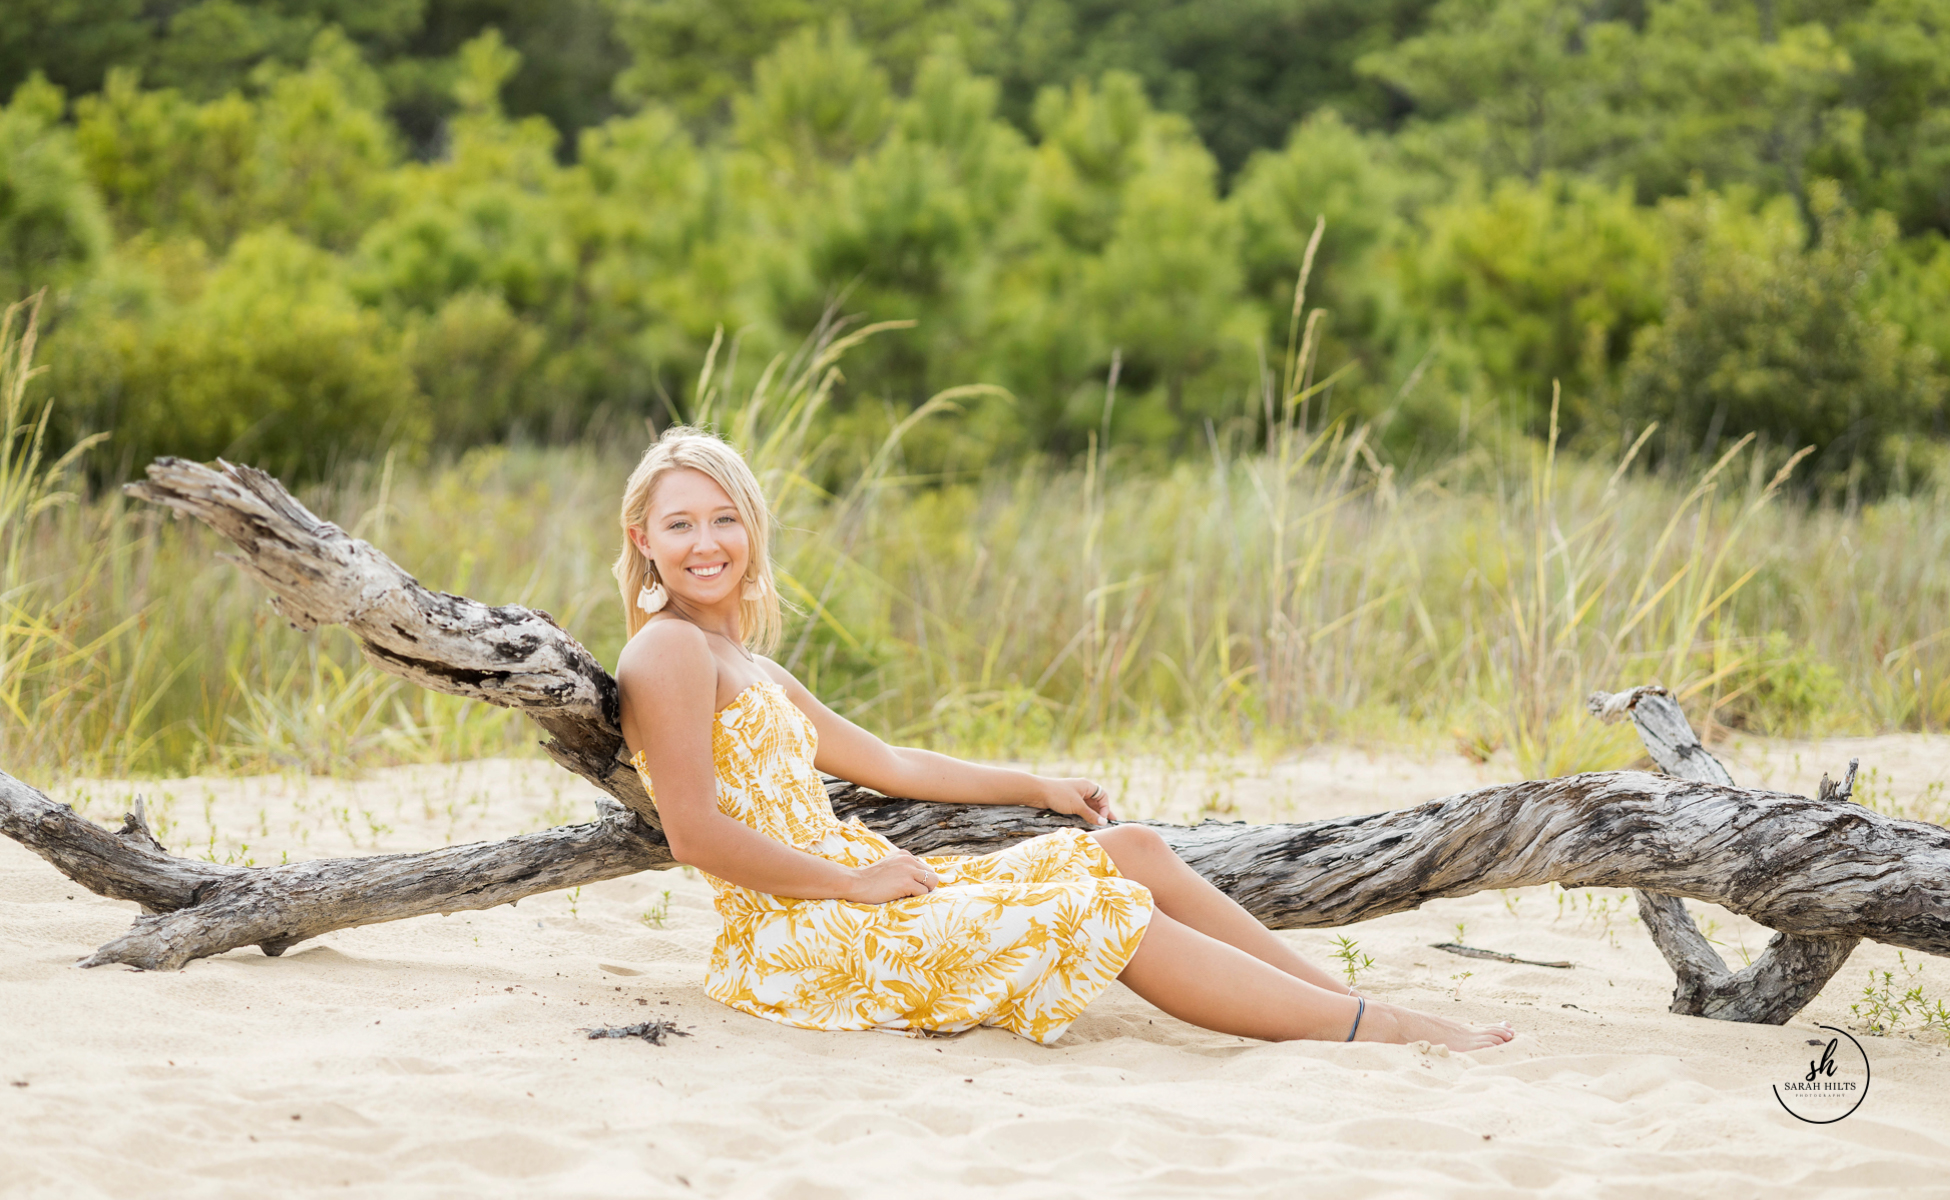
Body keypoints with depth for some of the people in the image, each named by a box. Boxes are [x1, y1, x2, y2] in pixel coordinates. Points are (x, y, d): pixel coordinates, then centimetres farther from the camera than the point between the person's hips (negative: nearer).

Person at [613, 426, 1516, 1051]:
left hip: (851, 897, 9)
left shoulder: (744, 666, 20)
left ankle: (1345, 998, 6)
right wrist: (857, 881, -15)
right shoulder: (669, 652, -10)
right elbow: (695, 833, -19)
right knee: (1111, 912, -13)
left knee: (1128, 849, 4)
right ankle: (1375, 1028, -9)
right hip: (799, 941, -9)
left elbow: (889, 764, 27)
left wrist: (1036, 789, 26)